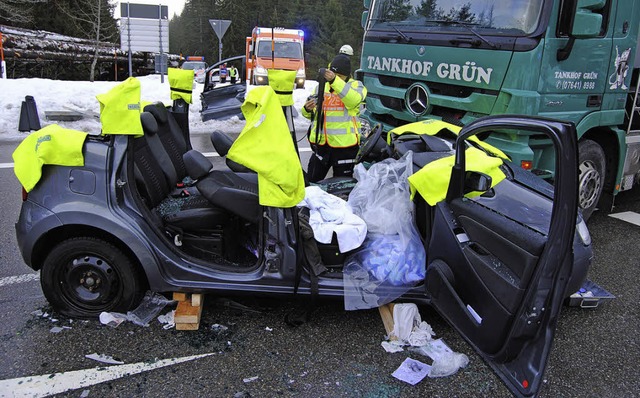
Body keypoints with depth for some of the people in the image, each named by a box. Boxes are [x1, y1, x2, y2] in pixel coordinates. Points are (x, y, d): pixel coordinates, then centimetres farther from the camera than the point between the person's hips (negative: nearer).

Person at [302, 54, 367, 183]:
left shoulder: (356, 85, 1)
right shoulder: (322, 86, 12)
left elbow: (353, 100, -24)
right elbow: (311, 114, 17)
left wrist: (335, 81, -34)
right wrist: (307, 109, -7)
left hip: (344, 144, -3)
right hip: (320, 142, 4)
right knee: (311, 181, 9)